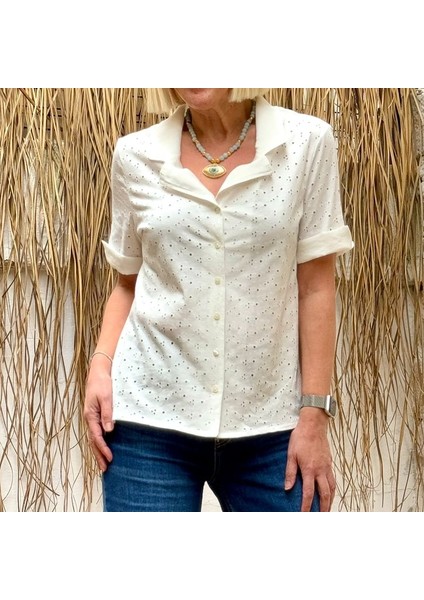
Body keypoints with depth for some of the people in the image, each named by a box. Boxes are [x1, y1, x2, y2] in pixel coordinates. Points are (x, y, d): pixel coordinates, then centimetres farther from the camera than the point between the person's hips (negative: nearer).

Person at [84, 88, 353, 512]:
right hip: (149, 416, 1)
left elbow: (316, 287, -1)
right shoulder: (136, 155, 3)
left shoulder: (307, 143, -1)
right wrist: (101, 362, -4)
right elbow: (128, 283, 11)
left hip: (268, 424, 0)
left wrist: (314, 414, -3)